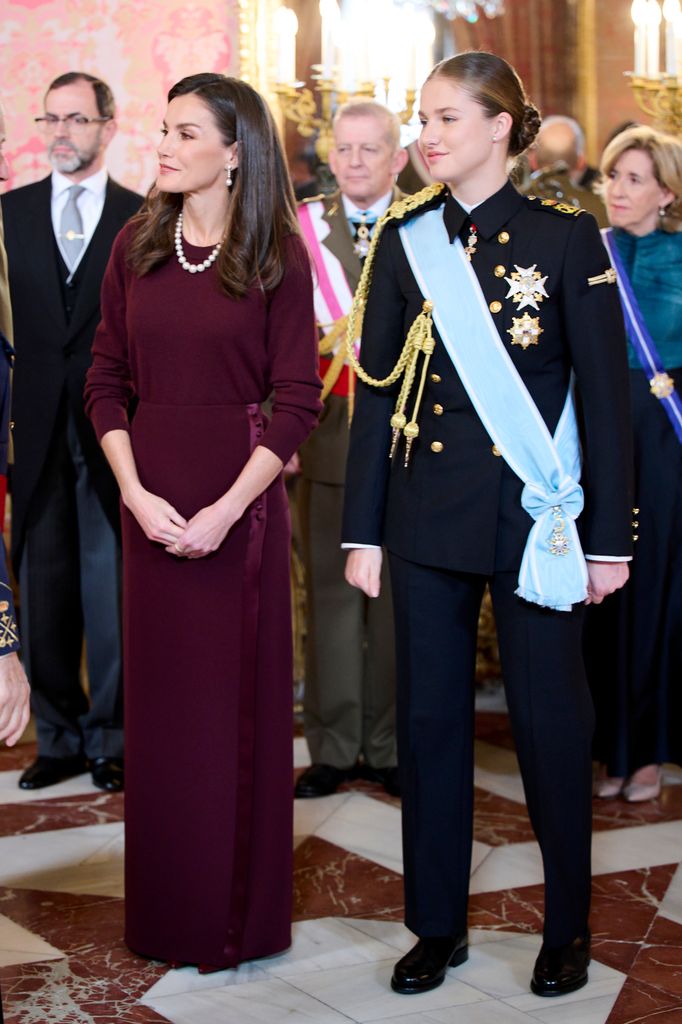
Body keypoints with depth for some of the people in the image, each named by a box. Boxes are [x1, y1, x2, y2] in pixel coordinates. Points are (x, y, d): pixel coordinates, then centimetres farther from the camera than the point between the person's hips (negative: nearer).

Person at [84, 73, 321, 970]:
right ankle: (165, 905, 23)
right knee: (160, 700, 9)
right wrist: (135, 492, -7)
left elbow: (297, 400, -7)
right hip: (152, 499, 4)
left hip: (240, 499, -3)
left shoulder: (277, 258, -4)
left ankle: (240, 910, 18)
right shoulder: (137, 248, 7)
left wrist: (228, 509, -15)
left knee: (238, 701, 4)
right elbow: (106, 380, 7)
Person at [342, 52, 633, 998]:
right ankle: (438, 925, 22)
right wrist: (362, 529, 4)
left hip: (534, 517, -3)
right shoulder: (405, 241, 6)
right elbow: (377, 389, 7)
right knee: (429, 715, 8)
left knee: (549, 715, 3)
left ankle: (569, 926, 21)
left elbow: (605, 389, -3)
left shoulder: (564, 235, -3)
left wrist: (609, 536, -5)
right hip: (428, 515, 3)